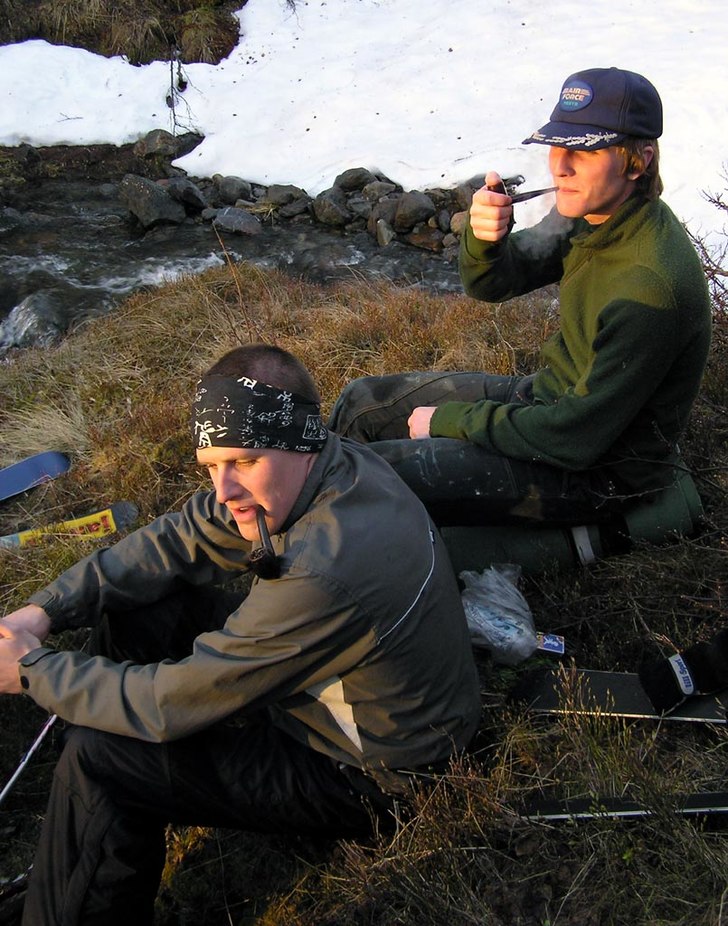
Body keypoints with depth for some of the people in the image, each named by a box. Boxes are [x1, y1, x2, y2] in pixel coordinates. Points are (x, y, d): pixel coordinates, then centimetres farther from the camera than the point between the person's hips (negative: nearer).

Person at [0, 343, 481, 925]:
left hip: (367, 776, -8)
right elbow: (179, 541, -2)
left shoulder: (327, 573, -39)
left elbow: (172, 703, -27)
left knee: (98, 761, -16)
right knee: (134, 603, 5)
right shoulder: (327, 466, -13)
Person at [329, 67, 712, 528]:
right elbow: (491, 283, 4)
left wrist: (450, 420, -17)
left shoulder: (652, 286, -31)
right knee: (363, 401, 9)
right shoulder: (590, 211, -5)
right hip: (549, 395, 9)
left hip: (599, 469, -8)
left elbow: (577, 439, -28)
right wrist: (485, 235, -21)